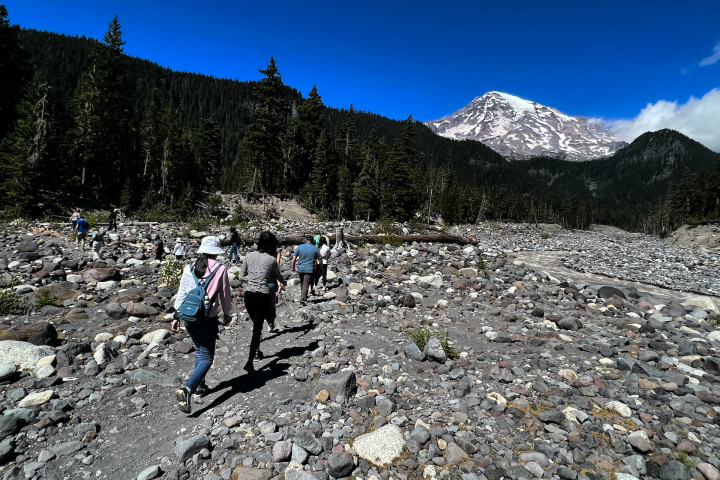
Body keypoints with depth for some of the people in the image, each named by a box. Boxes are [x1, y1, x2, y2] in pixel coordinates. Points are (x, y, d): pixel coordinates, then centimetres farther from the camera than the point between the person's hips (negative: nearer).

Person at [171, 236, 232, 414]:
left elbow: (181, 293, 4)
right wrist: (226, 313, 16)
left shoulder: (189, 268, 1)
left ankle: (200, 386, 33)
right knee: (207, 357, 5)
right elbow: (225, 294, 0)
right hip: (208, 319, -5)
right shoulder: (220, 269, -9)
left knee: (199, 351, 23)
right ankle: (187, 389, -13)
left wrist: (176, 316, 13)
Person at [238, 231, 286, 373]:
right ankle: (249, 363, -3)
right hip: (262, 296, -4)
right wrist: (283, 284, 31)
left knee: (256, 325, 23)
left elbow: (241, 277, 7)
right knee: (257, 329, 2)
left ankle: (256, 351, 36)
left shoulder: (249, 255, 2)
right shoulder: (271, 260, -7)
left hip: (248, 295, 4)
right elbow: (279, 277, 10)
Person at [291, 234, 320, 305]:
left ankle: (303, 297, 31)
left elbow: (294, 258, 0)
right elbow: (319, 260, 4)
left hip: (300, 269, 2)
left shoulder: (300, 247, 1)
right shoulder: (315, 249, 0)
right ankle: (303, 299, -10)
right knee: (306, 285, -2)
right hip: (309, 269, -2)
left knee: (302, 283, 19)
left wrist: (293, 267, 10)